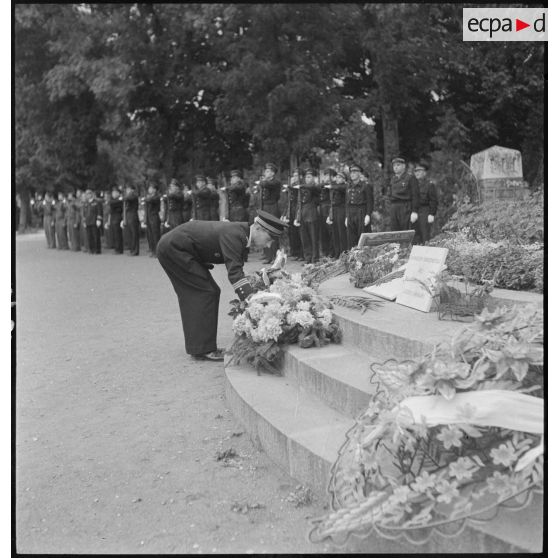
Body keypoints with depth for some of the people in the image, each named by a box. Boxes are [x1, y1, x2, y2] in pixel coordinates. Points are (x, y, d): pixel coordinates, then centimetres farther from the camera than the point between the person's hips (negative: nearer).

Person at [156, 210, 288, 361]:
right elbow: (234, 273, -33)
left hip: (171, 247, 10)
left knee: (193, 295, 12)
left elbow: (237, 271, 11)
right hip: (174, 248, -10)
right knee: (205, 292, -9)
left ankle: (196, 345, 17)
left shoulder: (241, 235, 5)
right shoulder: (233, 235, -25)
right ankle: (203, 349, -6)